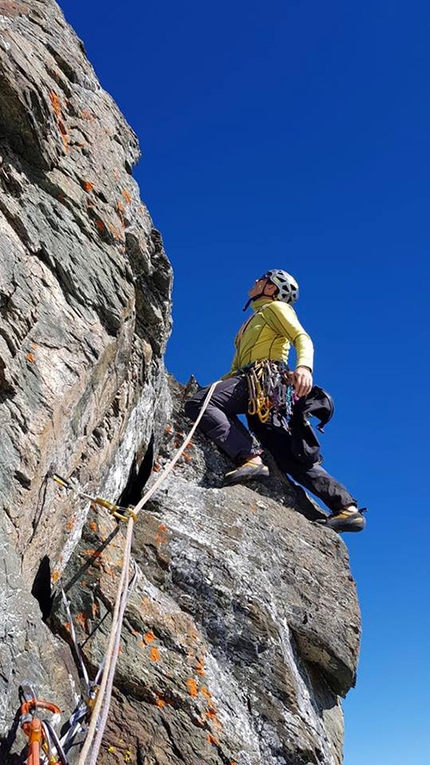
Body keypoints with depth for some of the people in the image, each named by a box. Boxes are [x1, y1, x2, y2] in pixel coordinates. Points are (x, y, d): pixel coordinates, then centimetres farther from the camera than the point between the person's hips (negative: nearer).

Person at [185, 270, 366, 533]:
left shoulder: (275, 307, 11)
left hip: (264, 379, -9)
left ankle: (250, 458, -36)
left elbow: (303, 338, -8)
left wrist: (304, 366, -29)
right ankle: (347, 508, -1)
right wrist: (214, 387, 21)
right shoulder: (252, 323, 36)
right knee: (290, 456, 1)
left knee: (198, 403, -23)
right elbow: (238, 368, 34)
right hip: (265, 401, 9)